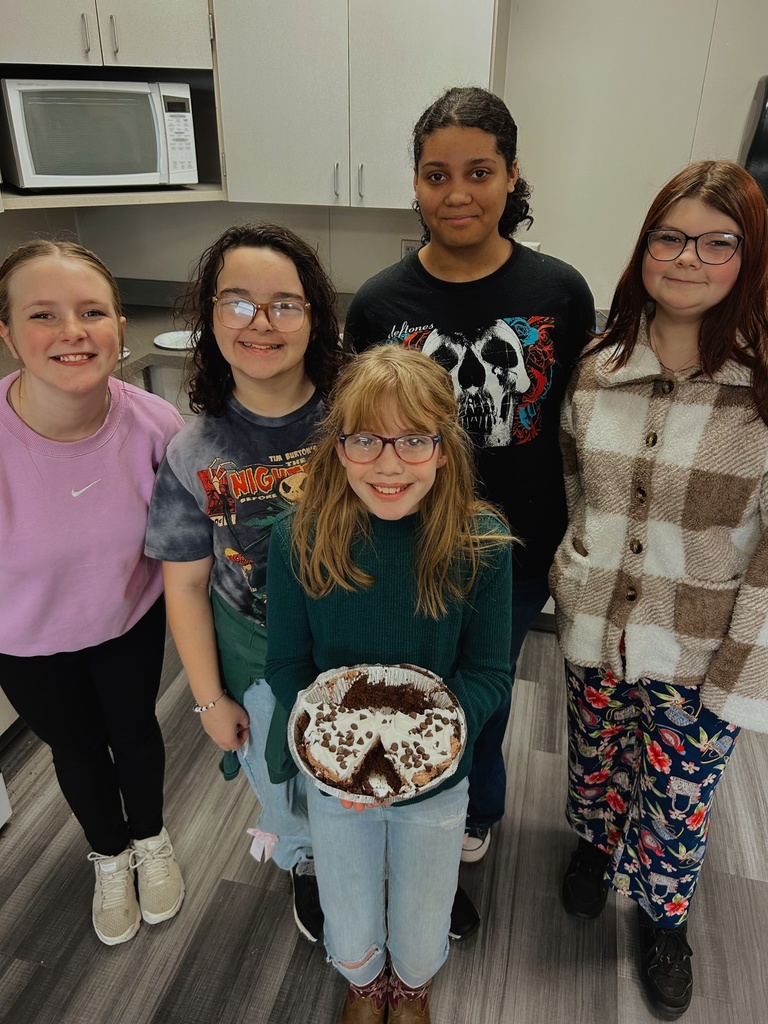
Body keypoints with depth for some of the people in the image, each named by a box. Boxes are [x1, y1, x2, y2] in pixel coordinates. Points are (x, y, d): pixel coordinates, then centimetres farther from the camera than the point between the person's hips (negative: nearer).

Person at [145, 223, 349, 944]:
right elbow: (186, 586, -5)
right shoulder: (194, 454, -14)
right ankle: (305, 863, 60)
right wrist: (209, 698, 0)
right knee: (284, 781, 24)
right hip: (260, 659, 1)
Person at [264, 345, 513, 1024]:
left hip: (437, 784, 0)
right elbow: (287, 665, -9)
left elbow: (489, 674, -14)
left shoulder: (481, 544, -22)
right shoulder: (299, 541, -20)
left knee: (421, 944, 23)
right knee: (350, 942, 24)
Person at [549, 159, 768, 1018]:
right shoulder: (597, 369, -2)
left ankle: (663, 917, 46)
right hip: (592, 634, 3)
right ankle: (593, 843, 56)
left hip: (697, 658, -2)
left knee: (676, 804, 15)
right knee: (594, 764, 23)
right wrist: (575, 581, 10)